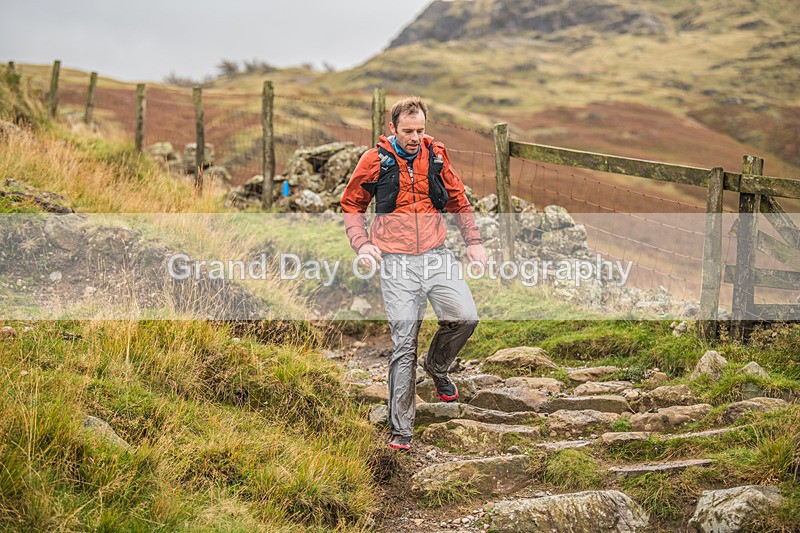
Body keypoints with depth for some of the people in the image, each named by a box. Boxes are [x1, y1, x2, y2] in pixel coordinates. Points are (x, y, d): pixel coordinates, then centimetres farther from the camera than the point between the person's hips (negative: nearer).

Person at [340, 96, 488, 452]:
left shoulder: (436, 155, 8)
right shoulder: (375, 161, 0)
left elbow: (458, 201, 21)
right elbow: (351, 205, 12)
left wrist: (473, 241, 15)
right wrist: (361, 243, -2)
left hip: (436, 255, 3)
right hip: (396, 262, -3)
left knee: (465, 317, -16)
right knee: (404, 344, -6)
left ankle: (437, 366, 18)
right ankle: (400, 430, 4)